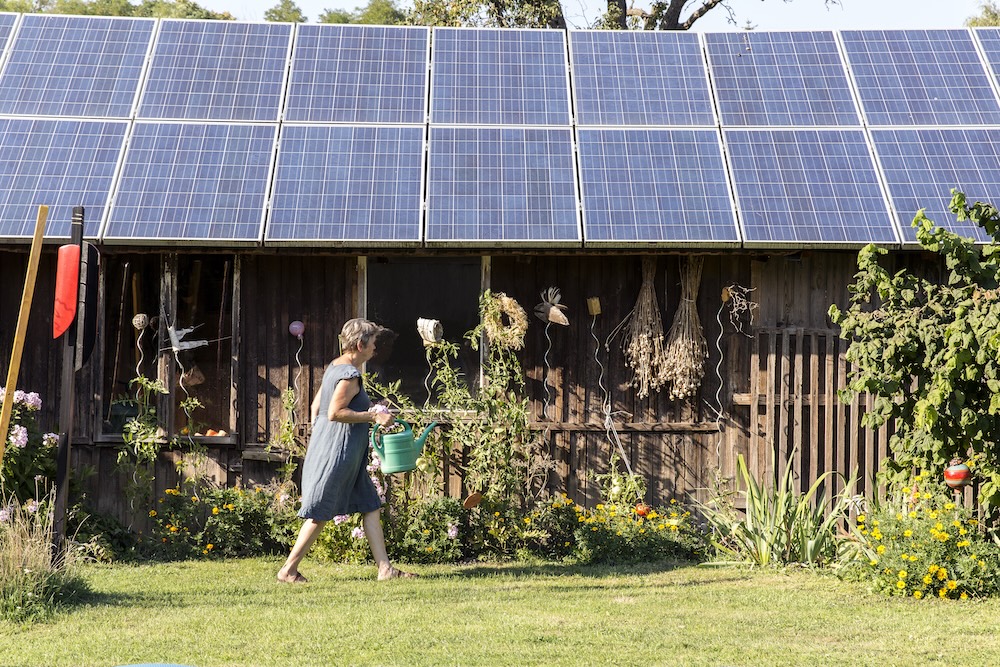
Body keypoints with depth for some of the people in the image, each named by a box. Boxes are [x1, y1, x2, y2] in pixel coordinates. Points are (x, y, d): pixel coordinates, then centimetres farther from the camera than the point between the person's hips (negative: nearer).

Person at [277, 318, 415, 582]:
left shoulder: (335, 367, 13)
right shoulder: (350, 374, -17)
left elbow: (316, 407, 17)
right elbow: (335, 412, -23)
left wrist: (318, 440, 23)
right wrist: (373, 416, -18)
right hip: (338, 451, -11)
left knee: (370, 505, 10)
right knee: (320, 514, -4)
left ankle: (385, 568, 9)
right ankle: (288, 570, 2)